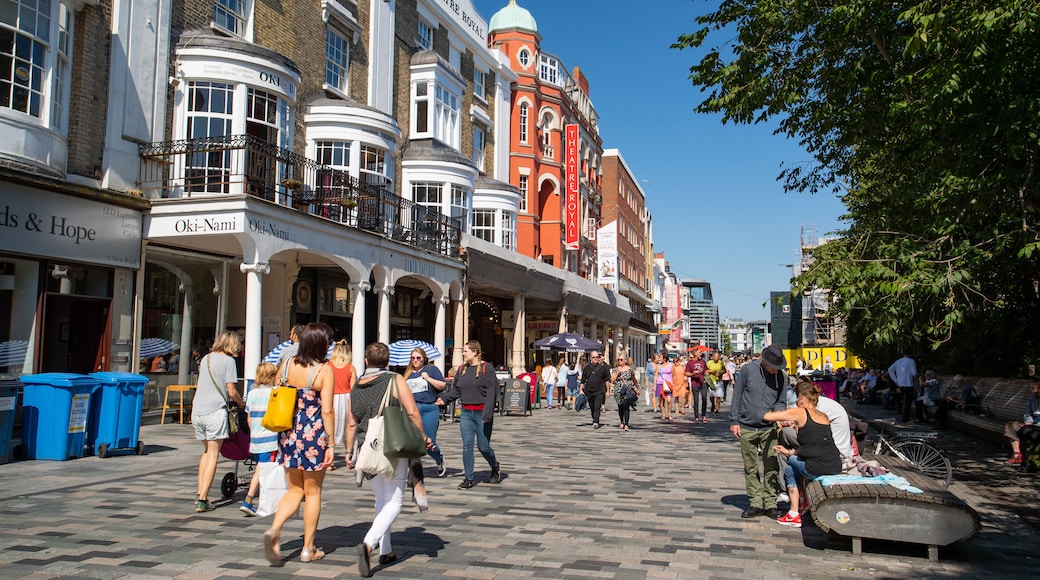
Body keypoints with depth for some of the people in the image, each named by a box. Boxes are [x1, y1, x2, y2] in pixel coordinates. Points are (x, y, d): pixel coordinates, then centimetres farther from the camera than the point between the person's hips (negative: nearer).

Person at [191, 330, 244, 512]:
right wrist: (241, 403, 11)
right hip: (215, 411, -6)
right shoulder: (228, 360, -5)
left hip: (197, 410, 6)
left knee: (206, 451, 21)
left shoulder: (205, 359, 15)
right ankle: (203, 499, -3)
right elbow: (232, 391, -7)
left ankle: (200, 493, 17)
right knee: (213, 455, 1)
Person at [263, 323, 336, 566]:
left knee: (295, 490, 18)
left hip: (289, 434, 5)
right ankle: (308, 548, 18)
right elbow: (327, 411, -14)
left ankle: (274, 530, -5)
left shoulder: (286, 364, 3)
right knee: (313, 492, 11)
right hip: (314, 435, -4)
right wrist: (331, 444, -7)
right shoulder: (324, 370, -12)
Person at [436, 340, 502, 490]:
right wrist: (444, 398, -5)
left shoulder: (486, 368, -8)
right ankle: (469, 479, 9)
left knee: (483, 447, 4)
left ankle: (495, 467, 32)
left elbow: (491, 392, -12)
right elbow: (455, 390, 13)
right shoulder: (461, 369, 10)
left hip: (481, 413, -5)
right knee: (467, 446, 2)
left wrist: (487, 414, -18)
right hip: (466, 413, 5)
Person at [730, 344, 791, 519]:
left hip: (768, 428, 1)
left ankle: (770, 503, 10)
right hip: (747, 428, -1)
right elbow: (737, 395, -1)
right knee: (751, 468, 7)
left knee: (771, 468, -1)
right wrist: (734, 421, -3)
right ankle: (756, 503, 17)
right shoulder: (748, 369, -7)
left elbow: (781, 401, 9)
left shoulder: (782, 376, -1)